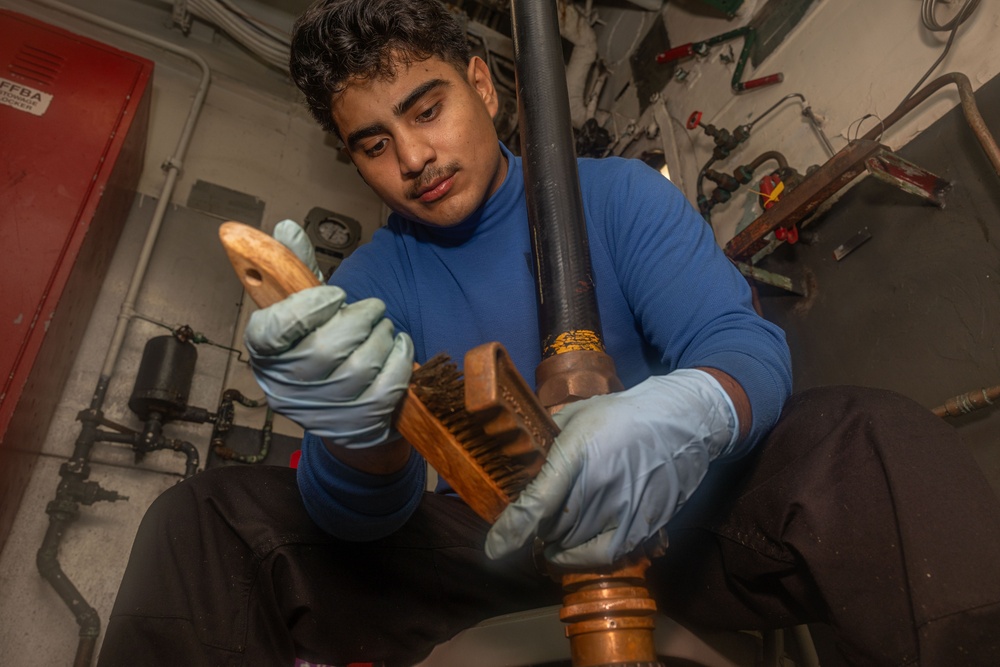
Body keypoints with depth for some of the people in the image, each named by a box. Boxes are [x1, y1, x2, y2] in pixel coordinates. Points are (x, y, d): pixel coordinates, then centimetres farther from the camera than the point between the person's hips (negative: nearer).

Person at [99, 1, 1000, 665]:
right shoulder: (366, 286, 2)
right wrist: (359, 442, -35)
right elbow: (363, 519, -9)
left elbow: (747, 345, -12)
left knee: (874, 437, -26)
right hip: (487, 550, 1)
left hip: (663, 525, 0)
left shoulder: (616, 195, -1)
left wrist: (692, 411, -37)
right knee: (200, 523, -14)